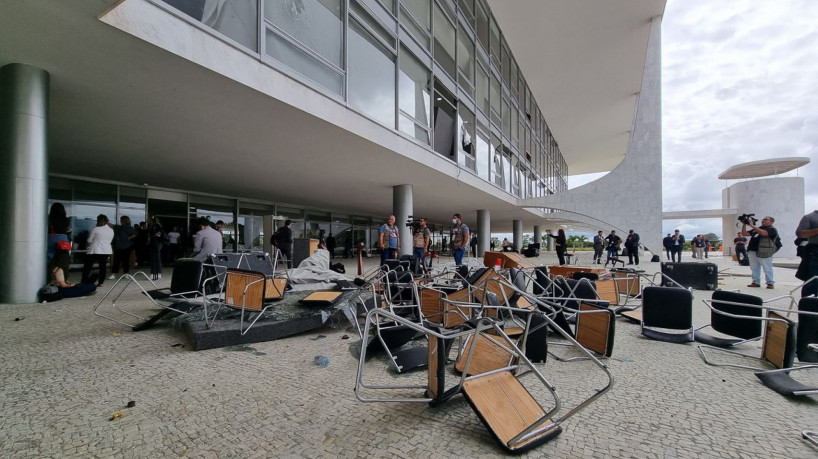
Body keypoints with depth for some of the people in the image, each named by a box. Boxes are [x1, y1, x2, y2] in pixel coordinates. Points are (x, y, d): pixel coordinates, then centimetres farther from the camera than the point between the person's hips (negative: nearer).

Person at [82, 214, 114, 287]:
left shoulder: (95, 229, -8)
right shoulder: (111, 230, 6)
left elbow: (89, 240, -1)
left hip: (95, 251, -4)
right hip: (106, 251, 4)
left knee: (87, 267, 6)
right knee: (103, 267, 8)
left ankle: (84, 282, 7)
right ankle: (100, 282, 7)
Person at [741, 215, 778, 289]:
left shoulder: (772, 229, -1)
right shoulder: (757, 229, 19)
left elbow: (763, 233, -22)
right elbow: (744, 233, 18)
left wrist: (752, 226, -18)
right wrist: (744, 224, 7)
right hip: (752, 252, 7)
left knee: (767, 269, -1)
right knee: (754, 269, 9)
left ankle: (770, 283, 6)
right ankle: (756, 282, 15)